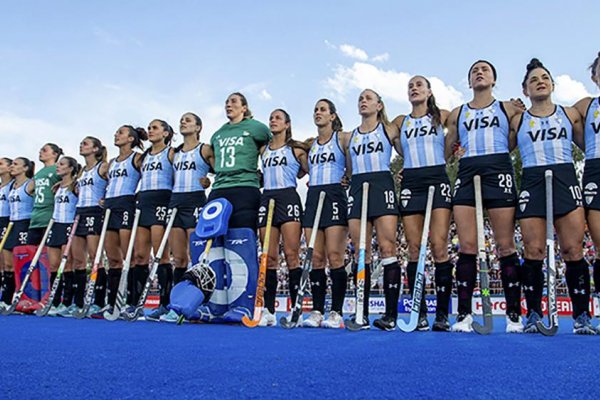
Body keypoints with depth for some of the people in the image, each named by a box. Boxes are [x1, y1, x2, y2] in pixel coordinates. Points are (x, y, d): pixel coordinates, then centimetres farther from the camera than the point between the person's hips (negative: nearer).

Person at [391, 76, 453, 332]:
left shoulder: (442, 116, 11)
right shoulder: (400, 122, 17)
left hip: (437, 180, -2)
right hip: (410, 183, 2)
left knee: (439, 247, -11)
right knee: (414, 249, -3)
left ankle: (442, 313, -6)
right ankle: (420, 313, 2)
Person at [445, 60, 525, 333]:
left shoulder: (508, 109, 15)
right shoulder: (457, 114, 20)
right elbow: (445, 152, 18)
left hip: (499, 171, -1)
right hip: (466, 174, 2)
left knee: (505, 246, -4)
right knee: (467, 247, -4)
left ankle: (514, 315, 3)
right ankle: (464, 314, -1)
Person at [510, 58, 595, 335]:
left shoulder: (570, 114, 16)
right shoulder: (517, 121, 14)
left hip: (565, 181, 1)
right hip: (532, 183, 0)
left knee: (573, 250, -4)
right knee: (533, 252, -5)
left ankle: (582, 316, 5)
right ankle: (534, 314, 4)